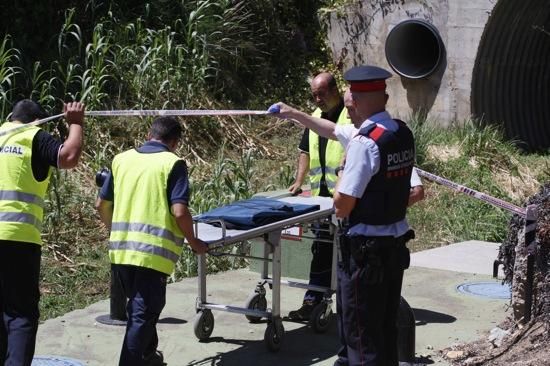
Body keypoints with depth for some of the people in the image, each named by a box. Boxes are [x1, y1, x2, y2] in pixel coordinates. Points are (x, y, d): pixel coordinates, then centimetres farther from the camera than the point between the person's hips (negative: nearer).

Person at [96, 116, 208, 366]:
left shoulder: (122, 160, 11)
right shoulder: (173, 163, -4)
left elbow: (101, 204, 16)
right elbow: (179, 211, -14)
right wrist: (193, 242, 1)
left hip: (120, 249, 6)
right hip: (153, 251, -6)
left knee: (139, 306, 24)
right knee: (143, 314, 0)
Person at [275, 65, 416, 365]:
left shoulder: (364, 142, -21)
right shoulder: (402, 133, 5)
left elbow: (342, 207, -20)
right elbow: (333, 130, 20)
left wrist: (343, 172, -3)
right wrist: (294, 114, 29)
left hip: (365, 250, -8)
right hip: (396, 242, 8)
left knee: (361, 333, 2)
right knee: (386, 328, 19)